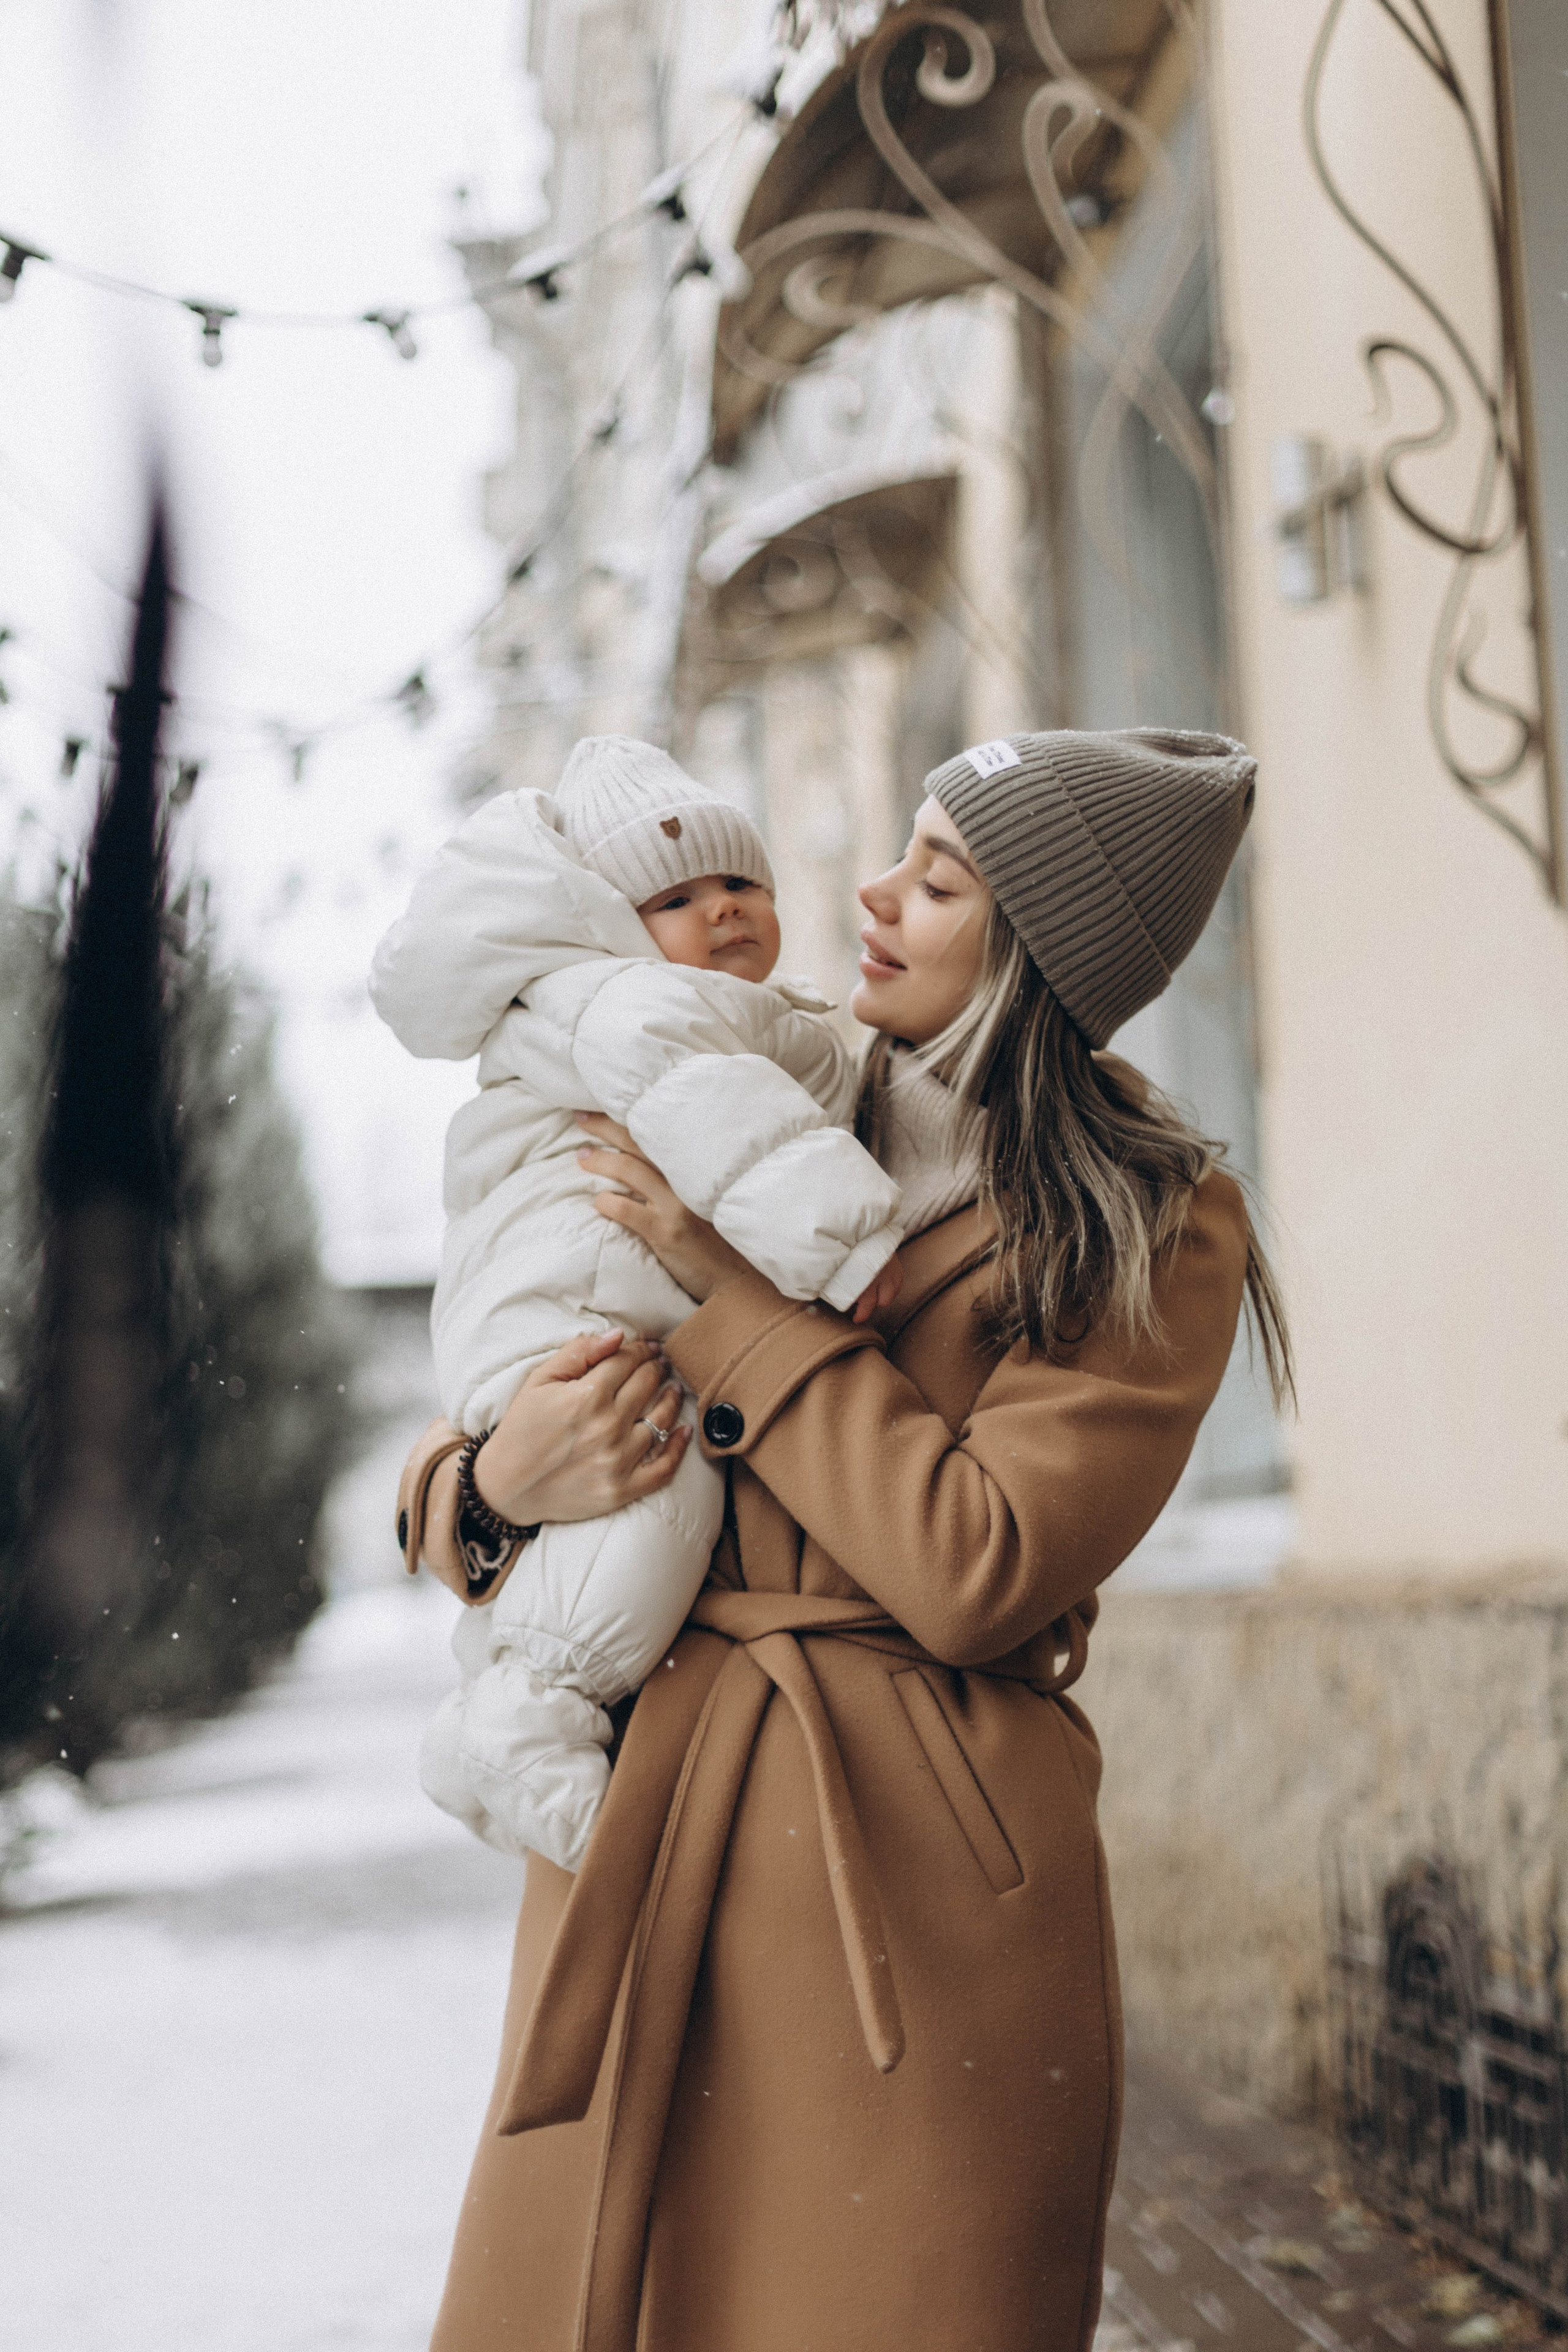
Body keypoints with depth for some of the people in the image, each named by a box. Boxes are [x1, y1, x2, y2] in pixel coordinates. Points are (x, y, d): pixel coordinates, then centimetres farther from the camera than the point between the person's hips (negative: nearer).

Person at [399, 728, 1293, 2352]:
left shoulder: (1151, 1236, -3)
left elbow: (973, 1573, -16)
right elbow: (459, 1458, 13)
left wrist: (729, 1296, -11)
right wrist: (500, 1480, -12)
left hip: (919, 1894, -4)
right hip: (641, 1835, 5)